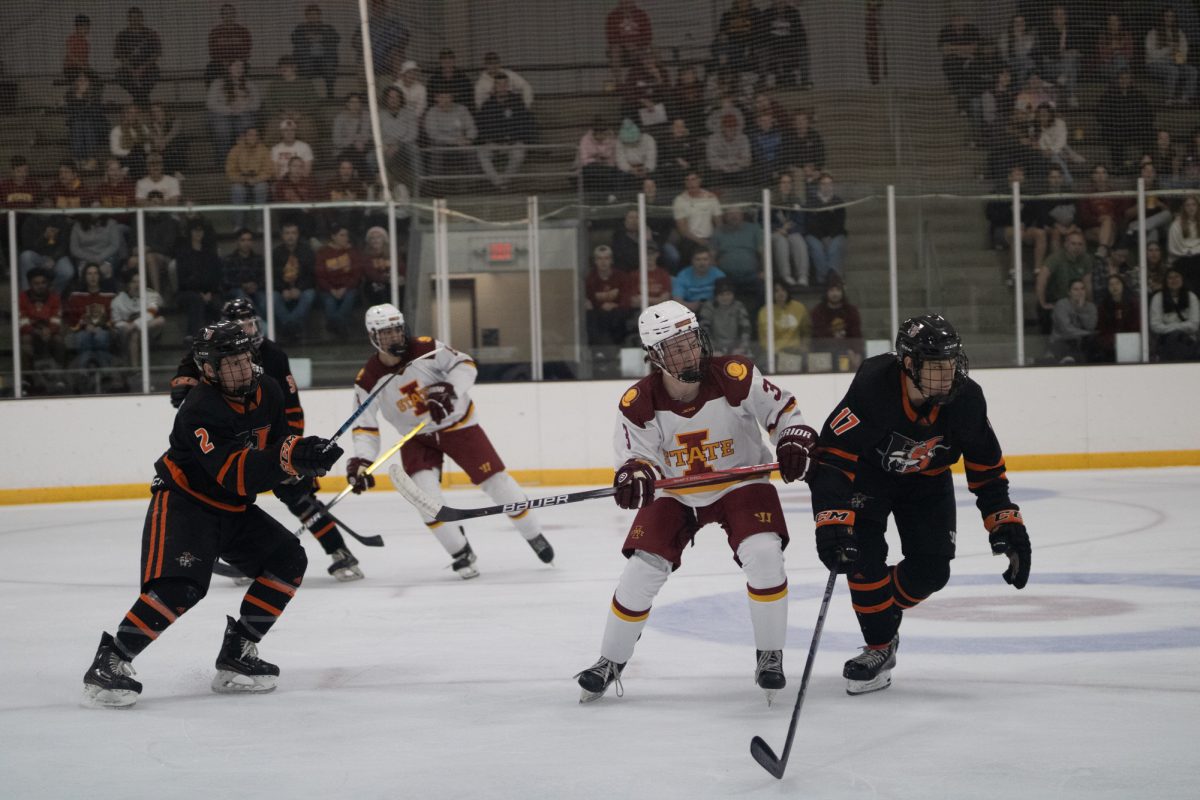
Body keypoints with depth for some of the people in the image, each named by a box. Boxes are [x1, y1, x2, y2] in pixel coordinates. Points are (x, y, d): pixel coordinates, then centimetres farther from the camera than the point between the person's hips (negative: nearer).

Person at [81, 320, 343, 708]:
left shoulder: (267, 393, -2)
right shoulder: (200, 410, -26)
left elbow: (280, 441, 12)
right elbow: (235, 475, -34)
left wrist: (306, 458, -11)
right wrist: (290, 457, -45)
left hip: (232, 509, 9)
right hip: (181, 502, -8)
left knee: (288, 559, 1)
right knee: (179, 586, -27)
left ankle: (236, 655, 5)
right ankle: (109, 663, -21)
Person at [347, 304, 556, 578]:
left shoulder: (425, 349, -19)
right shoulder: (368, 380, -14)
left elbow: (465, 364, -14)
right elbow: (365, 426, -10)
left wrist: (450, 390, -32)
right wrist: (361, 460, -24)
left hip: (457, 424, -1)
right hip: (417, 437, 1)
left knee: (496, 480, -3)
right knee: (423, 489, -21)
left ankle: (534, 536, 16)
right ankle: (461, 553, -6)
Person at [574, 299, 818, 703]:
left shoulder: (736, 377, -21)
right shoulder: (638, 403, -19)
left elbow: (783, 409, -10)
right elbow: (636, 455, -16)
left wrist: (794, 442, -28)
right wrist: (635, 474, -39)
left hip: (740, 483, -1)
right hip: (676, 492, 1)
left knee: (764, 555, -23)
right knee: (641, 571, -7)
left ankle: (770, 655, -5)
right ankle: (610, 663, 12)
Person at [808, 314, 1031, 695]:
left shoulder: (965, 399, -24)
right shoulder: (874, 387, -38)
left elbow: (986, 469, -10)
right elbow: (832, 457, -40)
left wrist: (1006, 524, -14)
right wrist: (832, 522, -49)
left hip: (927, 480, 3)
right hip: (868, 473, -3)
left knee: (931, 571, -6)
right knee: (864, 556, -20)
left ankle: (881, 610, 24)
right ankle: (879, 646, -1)